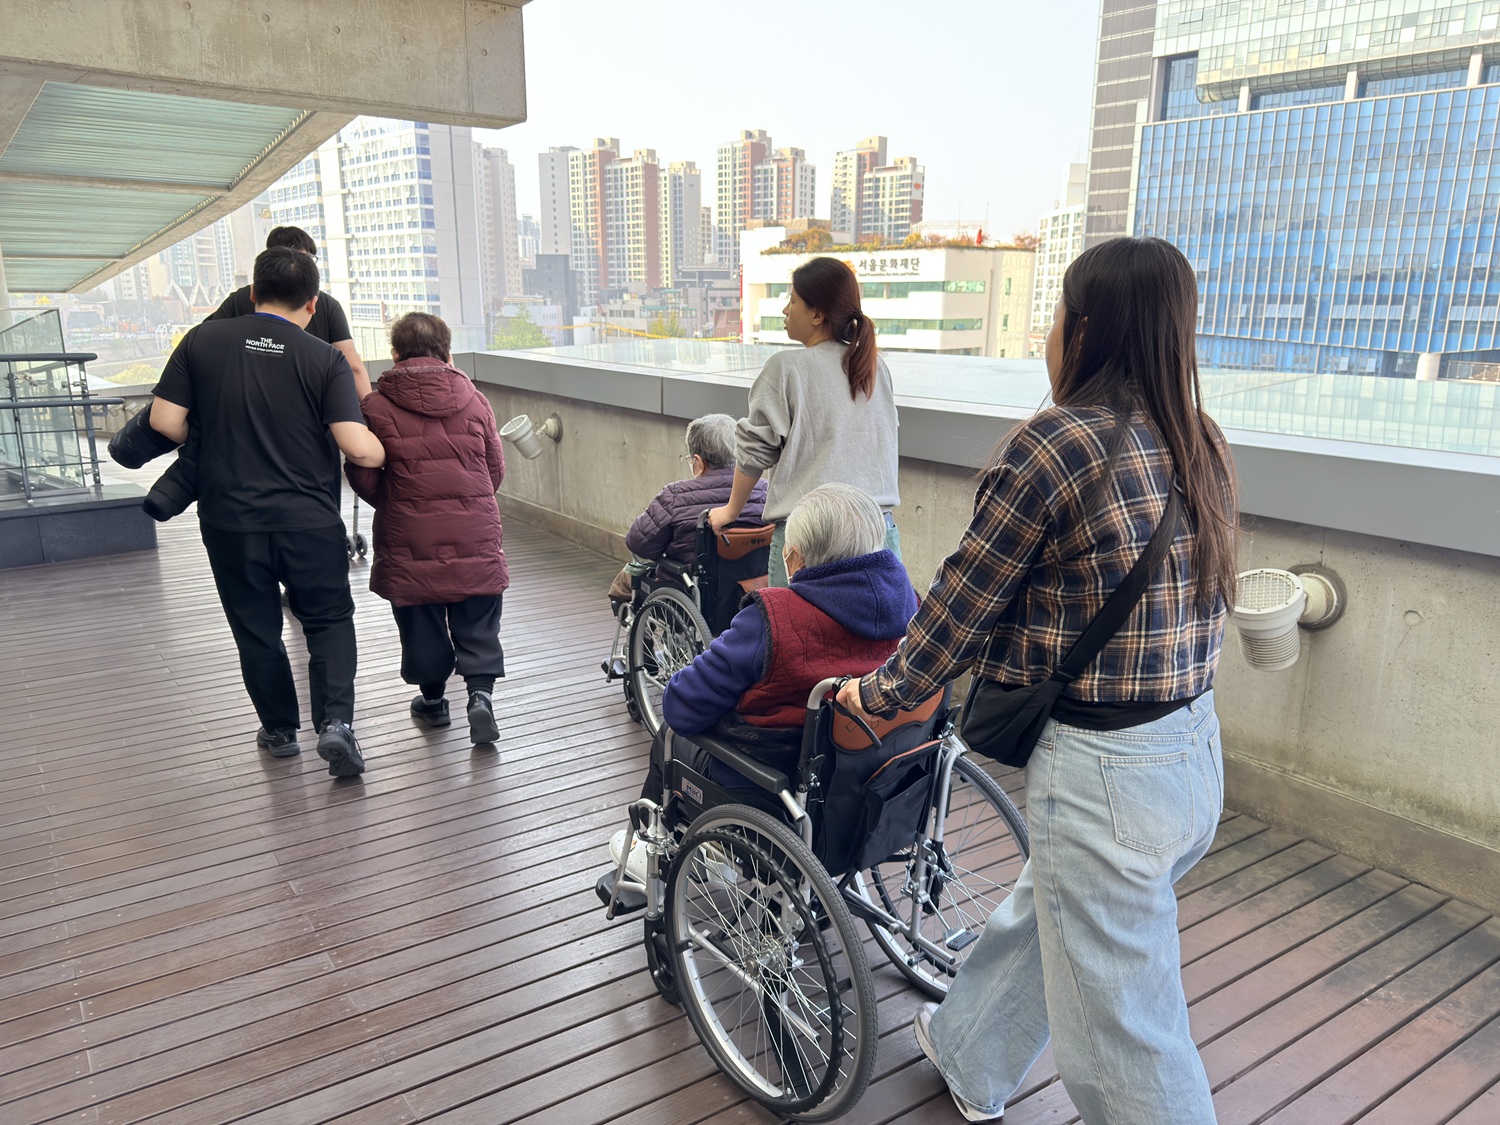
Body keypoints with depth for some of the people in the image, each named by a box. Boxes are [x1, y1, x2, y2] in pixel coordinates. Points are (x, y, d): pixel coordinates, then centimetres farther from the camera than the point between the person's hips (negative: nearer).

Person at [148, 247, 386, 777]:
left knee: (256, 629, 17)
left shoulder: (203, 340, 0)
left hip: (230, 519, 1)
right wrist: (385, 454, 7)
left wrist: (206, 442, 17)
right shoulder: (326, 358, -5)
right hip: (310, 520, -1)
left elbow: (165, 421, -3)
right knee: (329, 621, 15)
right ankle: (335, 721, -2)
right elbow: (357, 447, -14)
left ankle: (280, 731, 29)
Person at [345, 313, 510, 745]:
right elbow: (496, 470, 7)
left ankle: (433, 697, 27)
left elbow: (363, 476, -2)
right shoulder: (474, 400, 3)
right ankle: (481, 690, -5)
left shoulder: (376, 406, -4)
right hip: (475, 536, 1)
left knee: (421, 624, 15)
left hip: (410, 539, -1)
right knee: (477, 624, 10)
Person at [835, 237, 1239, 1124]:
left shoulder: (1055, 444, -19)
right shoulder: (1203, 448, 3)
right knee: (1039, 914, 30)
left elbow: (965, 600, -12)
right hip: (1197, 748, 9)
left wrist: (879, 692, 5)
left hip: (1102, 770, -9)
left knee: (1126, 1036, 10)